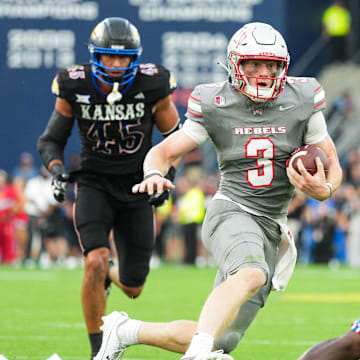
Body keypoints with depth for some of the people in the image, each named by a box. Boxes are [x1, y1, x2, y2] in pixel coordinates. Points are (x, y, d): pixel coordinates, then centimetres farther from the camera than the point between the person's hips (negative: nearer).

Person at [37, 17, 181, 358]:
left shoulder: (152, 86, -11)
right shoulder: (75, 87, -11)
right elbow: (51, 140, 2)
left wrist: (166, 176, -12)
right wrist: (56, 169, -18)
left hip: (136, 188, 1)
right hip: (94, 185, -1)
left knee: (133, 289, 6)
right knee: (95, 262, -26)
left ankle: (109, 276, 46)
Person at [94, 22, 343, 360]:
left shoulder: (302, 103, 1)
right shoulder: (216, 107, -3)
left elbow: (332, 166, 9)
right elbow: (164, 151, 5)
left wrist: (323, 189, -15)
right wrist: (154, 175, -19)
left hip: (270, 228, 4)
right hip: (231, 212, -4)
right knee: (252, 274, -40)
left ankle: (126, 331, 20)